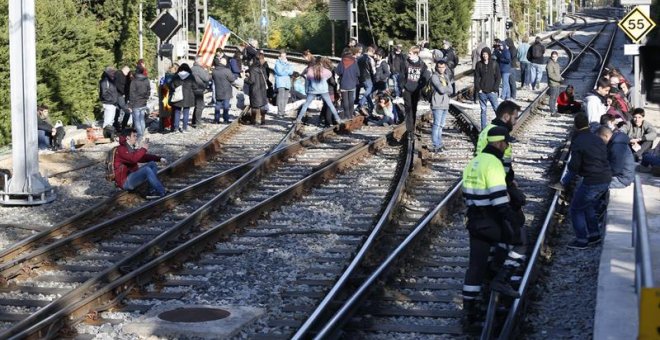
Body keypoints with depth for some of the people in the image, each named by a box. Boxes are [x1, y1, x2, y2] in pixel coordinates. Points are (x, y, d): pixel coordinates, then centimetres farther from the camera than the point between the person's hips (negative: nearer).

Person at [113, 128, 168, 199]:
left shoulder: (132, 149, 14)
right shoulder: (121, 149, -13)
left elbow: (145, 157, 20)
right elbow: (133, 159, -30)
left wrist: (159, 158, 8)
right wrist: (143, 149, -22)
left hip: (133, 176, 9)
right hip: (125, 182, -9)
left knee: (152, 164, 1)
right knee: (147, 170, -26)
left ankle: (152, 192, -10)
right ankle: (162, 192, -19)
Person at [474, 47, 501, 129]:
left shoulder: (494, 65, 0)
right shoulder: (479, 65, 4)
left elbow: (498, 78, 0)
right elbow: (476, 77, 5)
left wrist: (495, 89, -8)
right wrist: (478, 89, -5)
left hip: (492, 91, -2)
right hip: (482, 92, 2)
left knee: (497, 109, -5)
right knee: (483, 110, 6)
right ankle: (483, 128, 11)